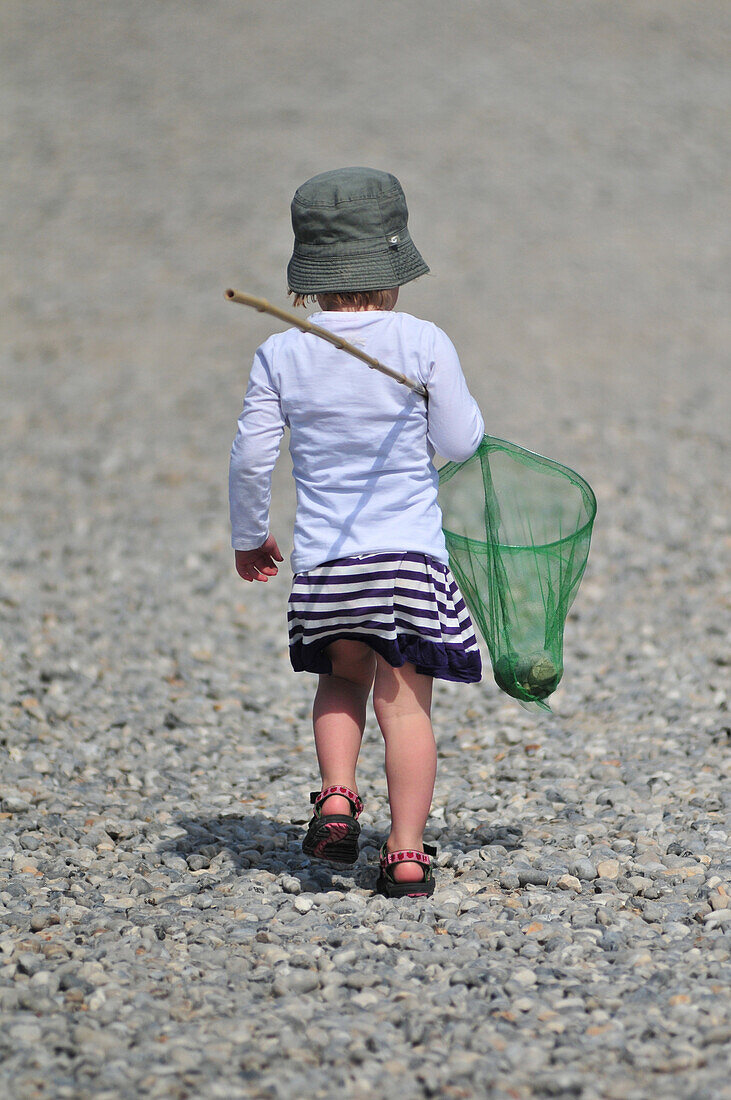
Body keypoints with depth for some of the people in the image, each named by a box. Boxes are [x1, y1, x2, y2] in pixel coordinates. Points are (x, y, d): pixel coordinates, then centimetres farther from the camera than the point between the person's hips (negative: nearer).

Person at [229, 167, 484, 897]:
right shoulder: (423, 344, -6)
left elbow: (251, 455, 1)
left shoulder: (280, 356, -1)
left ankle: (335, 799, 5)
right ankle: (405, 856, 0)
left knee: (343, 680, 24)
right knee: (406, 700, 2)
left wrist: (248, 536, 16)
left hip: (323, 558, 2)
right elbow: (459, 444, -1)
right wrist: (456, 402, 21)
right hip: (409, 553, -2)